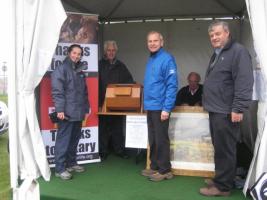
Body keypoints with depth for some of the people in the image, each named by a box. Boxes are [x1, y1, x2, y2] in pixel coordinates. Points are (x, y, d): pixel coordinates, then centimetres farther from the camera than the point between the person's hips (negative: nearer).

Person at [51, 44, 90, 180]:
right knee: (63, 141, -5)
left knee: (74, 140, 16)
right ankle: (60, 169, 3)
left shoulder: (80, 71, 17)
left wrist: (86, 109, 19)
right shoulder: (61, 69, -7)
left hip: (78, 113, 8)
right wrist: (60, 109, -21)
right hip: (67, 113, -8)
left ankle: (71, 163, 28)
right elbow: (57, 91, -15)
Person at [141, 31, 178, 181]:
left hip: (160, 107, -9)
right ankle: (155, 167, 28)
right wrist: (147, 102, 17)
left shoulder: (167, 59, -13)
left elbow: (172, 86, -19)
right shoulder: (151, 60, 14)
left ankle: (165, 170, 13)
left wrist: (167, 108, -22)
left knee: (161, 140, 0)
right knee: (153, 140, 16)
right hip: (151, 107, 9)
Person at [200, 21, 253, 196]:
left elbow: (244, 82, -20)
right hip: (216, 110, 10)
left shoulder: (238, 51, -11)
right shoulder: (217, 54, 19)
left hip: (226, 112, -10)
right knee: (219, 149, 17)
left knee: (224, 150, -3)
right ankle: (221, 179, 29)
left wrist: (238, 108, -24)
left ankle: (223, 186, 8)